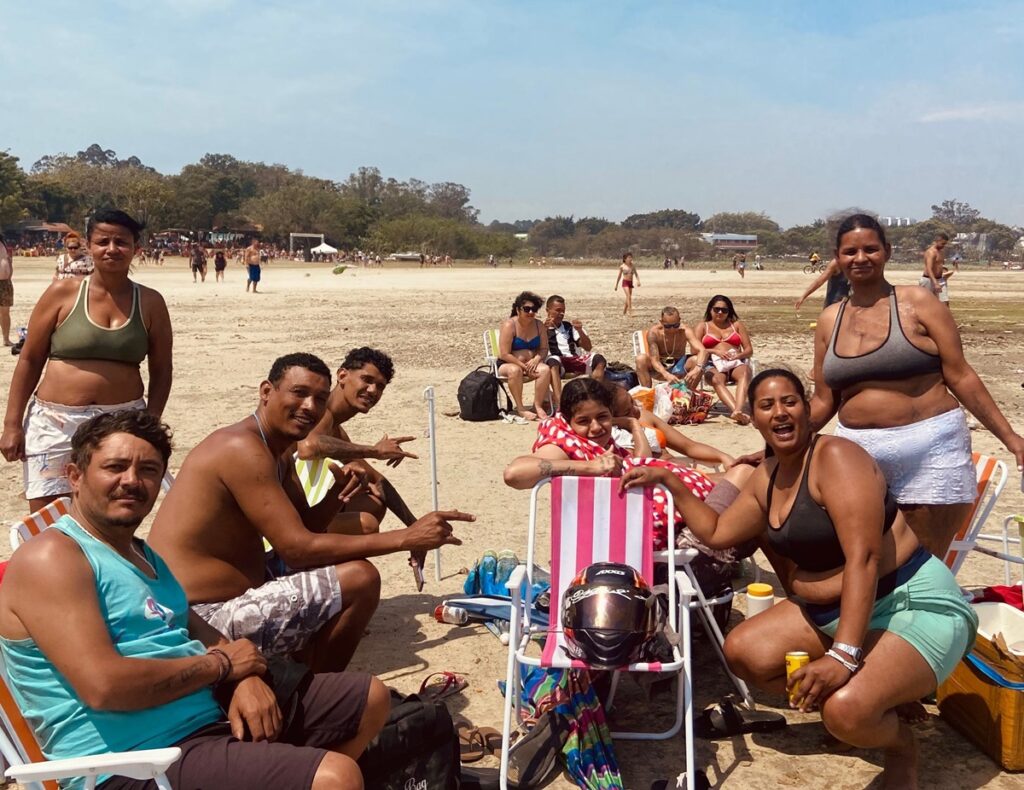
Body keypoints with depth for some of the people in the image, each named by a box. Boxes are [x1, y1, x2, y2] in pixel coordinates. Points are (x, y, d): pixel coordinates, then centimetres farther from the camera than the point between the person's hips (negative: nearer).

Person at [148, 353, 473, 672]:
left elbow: (304, 529, 15)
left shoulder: (278, 451, 12)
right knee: (360, 579, -17)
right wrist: (406, 538, -24)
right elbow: (297, 548, -25)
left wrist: (337, 496, -7)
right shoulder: (242, 449, -20)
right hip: (203, 620, -11)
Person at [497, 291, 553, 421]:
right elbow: (504, 354, -18)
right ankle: (521, 409, -30)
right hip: (507, 365, -4)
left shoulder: (539, 326, 4)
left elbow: (544, 349, 7)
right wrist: (524, 366, -20)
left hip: (531, 363, 5)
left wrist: (537, 359, -17)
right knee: (515, 370, -39)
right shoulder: (509, 325, -13)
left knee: (545, 369, -27)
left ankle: (538, 406, -19)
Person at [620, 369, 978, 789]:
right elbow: (717, 532, 19)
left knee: (847, 710, -32)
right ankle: (870, 710, 13)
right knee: (742, 651, 2)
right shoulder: (766, 476, 6)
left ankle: (899, 741, 6)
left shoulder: (835, 456, -21)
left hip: (914, 605, -9)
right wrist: (667, 480, 13)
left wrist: (844, 655, -37)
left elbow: (863, 557, -29)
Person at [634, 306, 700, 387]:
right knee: (640, 359, -32)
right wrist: (666, 375, -50)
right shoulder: (654, 332, -23)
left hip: (678, 368, 1)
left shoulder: (685, 331, -21)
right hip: (659, 369, -1)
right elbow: (654, 360, -29)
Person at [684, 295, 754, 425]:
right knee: (716, 380, -39)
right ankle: (735, 411, -62)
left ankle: (738, 411, -61)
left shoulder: (737, 325, 25)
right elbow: (695, 350, 7)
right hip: (713, 364, -1)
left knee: (744, 373, -37)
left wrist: (738, 355, -7)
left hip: (736, 362, 1)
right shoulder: (702, 327, 21)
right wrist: (714, 351, -9)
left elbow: (749, 350, 16)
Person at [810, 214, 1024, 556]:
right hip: (858, 453, 3)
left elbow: (960, 376, -3)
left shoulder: (918, 303, -3)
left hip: (930, 450, -3)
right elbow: (823, 401, 12)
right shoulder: (829, 320, 8)